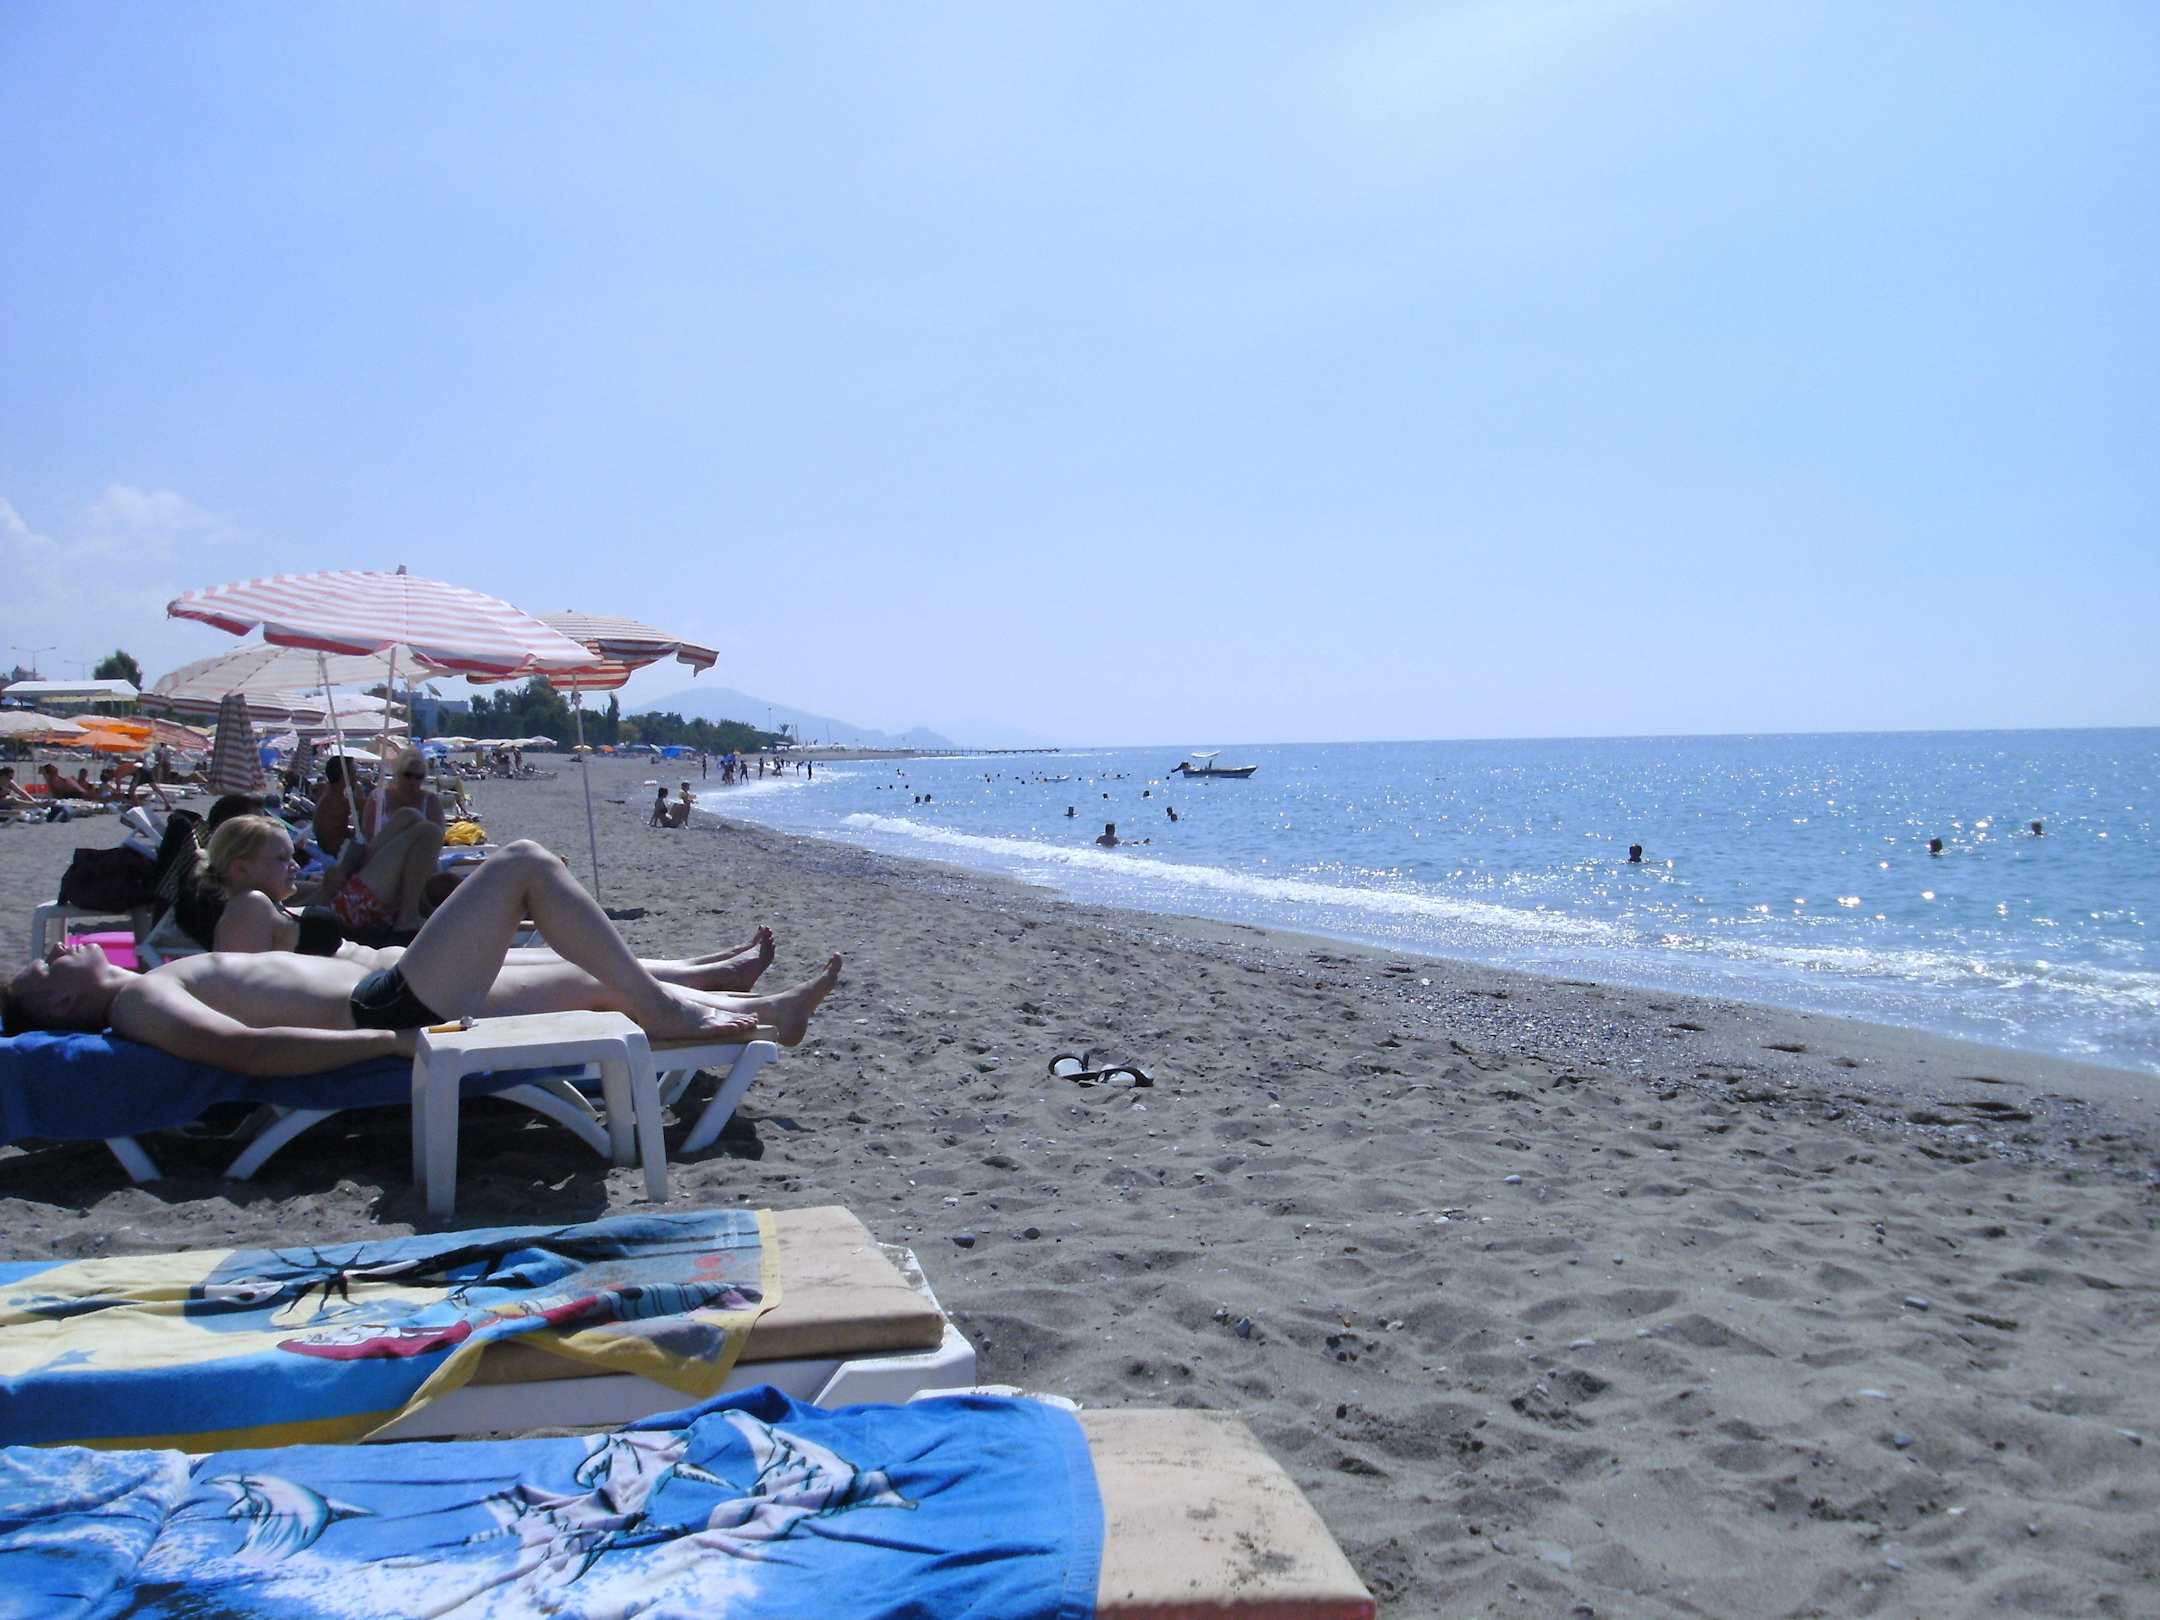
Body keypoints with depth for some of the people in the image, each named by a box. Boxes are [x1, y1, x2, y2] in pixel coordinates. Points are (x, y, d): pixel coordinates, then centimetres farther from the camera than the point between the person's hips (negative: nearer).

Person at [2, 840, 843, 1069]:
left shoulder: (155, 983, 21)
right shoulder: (136, 1002, -8)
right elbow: (242, 1048, -25)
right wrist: (393, 1041, -29)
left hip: (388, 993, 10)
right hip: (392, 1006, -10)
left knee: (599, 982, 12)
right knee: (525, 862, -12)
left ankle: (761, 1014, 20)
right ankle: (661, 1009, -11)